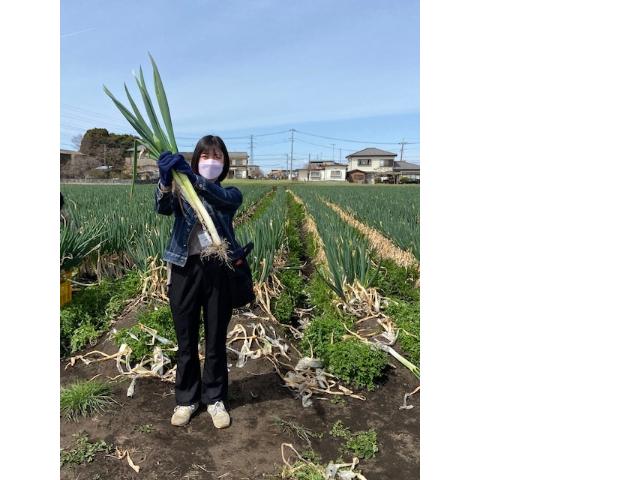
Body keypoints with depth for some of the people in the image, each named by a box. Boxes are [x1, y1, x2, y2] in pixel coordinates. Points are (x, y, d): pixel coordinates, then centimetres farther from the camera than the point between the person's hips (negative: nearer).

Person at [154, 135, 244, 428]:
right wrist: (166, 180, -36)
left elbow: (222, 198, -19)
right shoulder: (181, 189, 7)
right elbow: (163, 208, -15)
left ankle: (215, 399, 29)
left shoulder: (232, 193, 6)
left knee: (216, 340, 11)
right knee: (186, 341, 12)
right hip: (185, 269, 1)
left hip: (218, 269, 0)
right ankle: (186, 399, 30)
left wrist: (191, 175, -35)